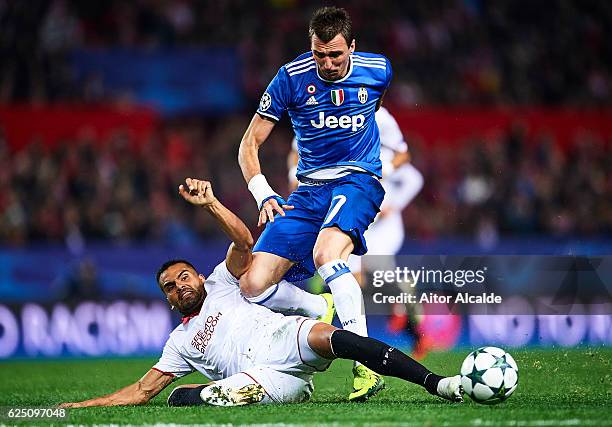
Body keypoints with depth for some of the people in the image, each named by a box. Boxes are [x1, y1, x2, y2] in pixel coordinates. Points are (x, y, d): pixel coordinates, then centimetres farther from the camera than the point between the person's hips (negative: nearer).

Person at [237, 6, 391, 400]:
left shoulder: (378, 70, -2)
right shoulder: (292, 78, -5)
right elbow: (249, 144, 1)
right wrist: (264, 194, -13)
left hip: (358, 180, -3)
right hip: (309, 190, 3)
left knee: (326, 254, -35)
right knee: (253, 286, -11)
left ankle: (367, 366, -36)